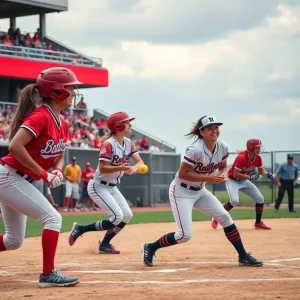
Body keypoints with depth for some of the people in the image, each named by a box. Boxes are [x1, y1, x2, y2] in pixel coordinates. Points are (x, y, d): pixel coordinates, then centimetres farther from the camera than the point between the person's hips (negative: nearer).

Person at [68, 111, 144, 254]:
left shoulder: (129, 143, 3)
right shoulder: (108, 144, -22)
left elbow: (139, 161, -2)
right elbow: (102, 168, -25)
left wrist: (134, 168, -25)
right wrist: (120, 168, -38)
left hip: (112, 187, 9)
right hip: (99, 186, -9)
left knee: (127, 215, 4)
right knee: (117, 217, -17)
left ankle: (105, 244, 18)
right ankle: (80, 229, -3)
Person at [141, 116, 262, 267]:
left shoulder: (222, 147, -6)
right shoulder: (195, 150, -28)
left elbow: (223, 166, 12)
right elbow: (182, 174, -25)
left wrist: (222, 175, -12)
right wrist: (208, 178, -29)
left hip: (200, 191, 7)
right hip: (181, 191, -7)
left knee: (225, 217, -1)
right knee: (185, 235, -13)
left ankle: (243, 256, 10)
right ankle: (150, 248, 9)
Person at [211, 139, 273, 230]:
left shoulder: (258, 158, -8)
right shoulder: (241, 158, -30)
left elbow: (261, 170, 6)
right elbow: (235, 175, -29)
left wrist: (267, 174, -16)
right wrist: (250, 177, -32)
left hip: (244, 181, 8)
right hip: (232, 180, -8)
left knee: (260, 199, 1)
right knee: (234, 201, -28)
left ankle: (258, 223, 17)